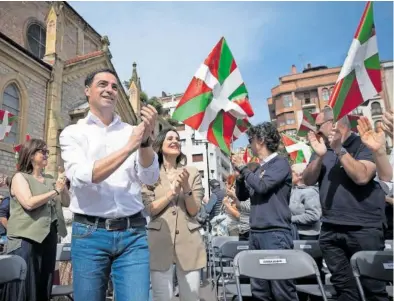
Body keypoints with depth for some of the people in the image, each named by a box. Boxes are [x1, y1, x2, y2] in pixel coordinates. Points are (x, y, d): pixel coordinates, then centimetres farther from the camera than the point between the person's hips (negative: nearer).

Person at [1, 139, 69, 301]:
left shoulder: (50, 179, 12)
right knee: (24, 287, 0)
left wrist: (63, 186, -3)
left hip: (49, 237, 6)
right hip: (25, 239, -6)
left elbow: (66, 202, 13)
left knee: (44, 285, 14)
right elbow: (29, 203, -20)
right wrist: (54, 191, -12)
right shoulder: (20, 177, -4)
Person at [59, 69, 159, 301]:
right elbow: (83, 176, -13)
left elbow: (150, 178, -3)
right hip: (89, 233, 0)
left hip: (133, 233, 1)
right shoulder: (73, 132, 4)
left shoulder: (132, 132, 7)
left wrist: (146, 140, -19)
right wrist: (129, 147, -19)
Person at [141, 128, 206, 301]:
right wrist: (172, 191, -12)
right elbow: (150, 209, -3)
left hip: (188, 240, 2)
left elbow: (194, 210, 0)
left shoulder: (192, 172, 5)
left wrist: (186, 188, -15)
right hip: (160, 240, -1)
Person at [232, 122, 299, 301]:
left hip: (276, 233, -7)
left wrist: (243, 168, -4)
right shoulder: (258, 169, 16)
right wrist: (240, 174, 4)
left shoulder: (280, 163, -3)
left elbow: (262, 186, -18)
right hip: (255, 234, 7)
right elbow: (242, 196, 19)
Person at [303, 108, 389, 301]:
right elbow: (308, 181, 2)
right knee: (344, 285, 13)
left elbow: (362, 177, -19)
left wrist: (340, 150, -18)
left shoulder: (363, 145, -4)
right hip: (330, 230, 5)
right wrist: (319, 156, -11)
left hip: (363, 229, -5)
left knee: (372, 285, 5)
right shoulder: (321, 148, 11)